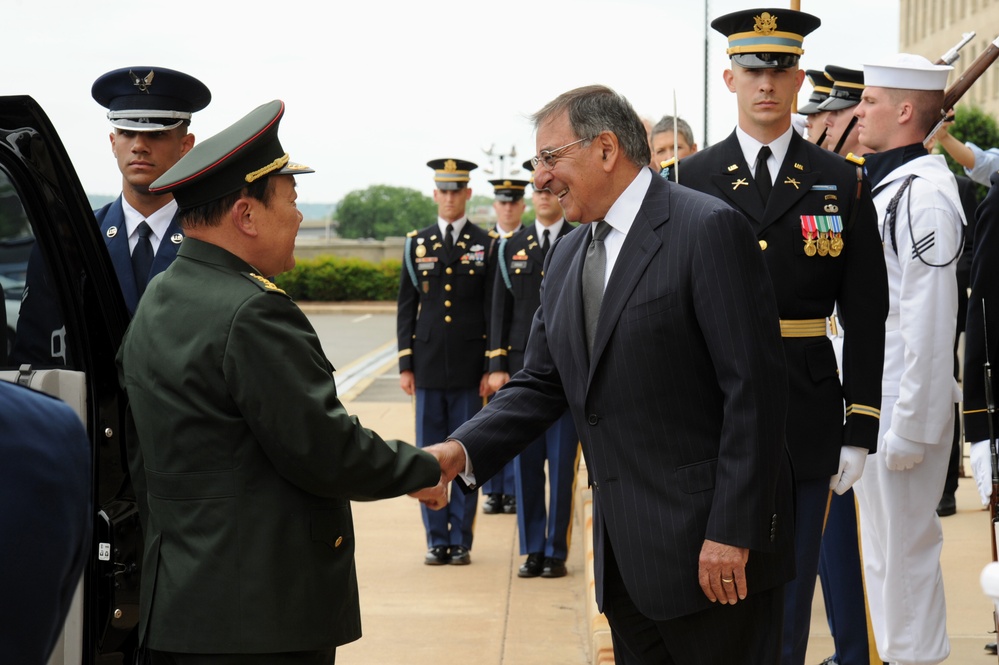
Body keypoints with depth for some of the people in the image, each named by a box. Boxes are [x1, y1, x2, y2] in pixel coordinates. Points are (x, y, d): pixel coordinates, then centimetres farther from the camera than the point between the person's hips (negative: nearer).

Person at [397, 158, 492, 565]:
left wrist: (492, 368, -3)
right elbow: (406, 309, 9)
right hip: (429, 367, 2)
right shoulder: (416, 244, 8)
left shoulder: (486, 245, 3)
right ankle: (436, 539, 13)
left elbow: (494, 311, 2)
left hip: (469, 369, -2)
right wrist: (405, 365, 3)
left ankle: (461, 541, 10)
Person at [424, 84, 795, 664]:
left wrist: (733, 532, -19)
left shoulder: (709, 230, -12)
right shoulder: (566, 258, 13)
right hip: (626, 552, 8)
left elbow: (755, 390, -16)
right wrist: (462, 451, -5)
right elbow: (541, 386, 13)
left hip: (714, 550, -7)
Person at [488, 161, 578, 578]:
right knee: (526, 462, 5)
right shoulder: (512, 248, 11)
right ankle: (532, 550, 13)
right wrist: (497, 365, 4)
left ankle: (556, 551, 8)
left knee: (562, 463, 0)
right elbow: (500, 309, 11)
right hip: (522, 368, 3)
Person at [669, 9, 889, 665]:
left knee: (791, 588, 7)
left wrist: (861, 430, -2)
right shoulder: (693, 180, 3)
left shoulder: (843, 183, 4)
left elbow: (865, 316, 2)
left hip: (807, 414, 0)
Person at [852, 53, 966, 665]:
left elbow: (930, 320, -21)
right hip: (872, 399, 10)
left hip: (903, 406, -10)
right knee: (885, 543, 17)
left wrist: (910, 426, -20)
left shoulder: (924, 192, -17)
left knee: (903, 549, -1)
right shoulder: (885, 184, 13)